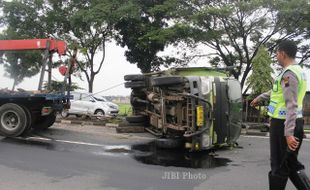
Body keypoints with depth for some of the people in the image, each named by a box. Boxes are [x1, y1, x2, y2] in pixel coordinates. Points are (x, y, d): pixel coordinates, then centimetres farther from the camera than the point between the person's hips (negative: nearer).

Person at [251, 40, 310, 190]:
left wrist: (288, 132, -28)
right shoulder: (298, 71, 16)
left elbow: (291, 105, -24)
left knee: (279, 166, 0)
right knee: (291, 163, 16)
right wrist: (260, 98, 44)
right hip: (296, 122, 10)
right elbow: (278, 91, 32)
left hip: (283, 123, -10)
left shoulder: (289, 74, -16)